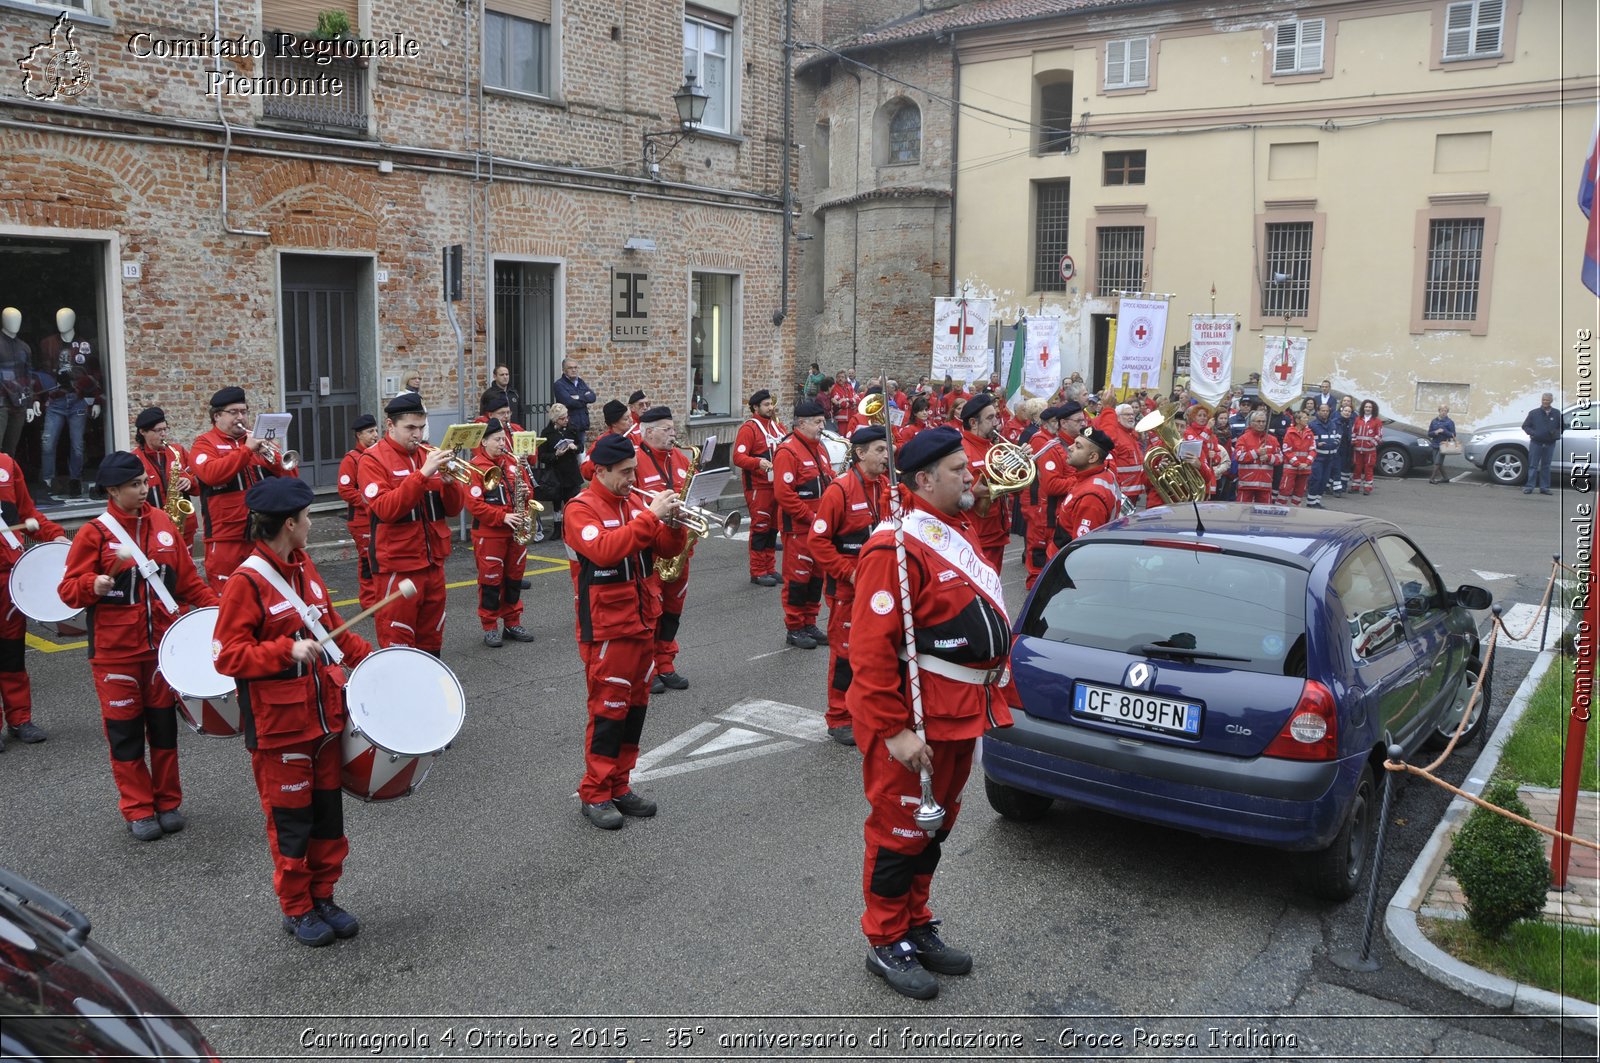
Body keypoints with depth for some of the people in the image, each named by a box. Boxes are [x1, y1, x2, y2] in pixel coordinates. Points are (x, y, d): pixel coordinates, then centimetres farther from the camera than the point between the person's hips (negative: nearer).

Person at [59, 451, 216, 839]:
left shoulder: (163, 524, 4)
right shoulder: (94, 533, -7)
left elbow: (187, 577, 9)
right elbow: (68, 589, -7)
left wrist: (214, 607, -1)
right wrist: (93, 586, -27)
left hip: (162, 644, 3)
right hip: (115, 651, -3)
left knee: (164, 724, 10)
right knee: (125, 730, 5)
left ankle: (168, 803, 23)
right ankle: (138, 810, 17)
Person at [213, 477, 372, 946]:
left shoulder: (306, 567, 8)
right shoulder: (246, 582, -16)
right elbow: (227, 656, -17)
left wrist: (371, 657, 10)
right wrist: (287, 650, -29)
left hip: (324, 716, 7)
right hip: (279, 725, -7)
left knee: (328, 811, 14)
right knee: (291, 820, 7)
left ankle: (323, 897, 30)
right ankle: (297, 911, 23)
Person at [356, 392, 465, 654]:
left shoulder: (429, 455, 11)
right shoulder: (373, 460, -5)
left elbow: (454, 508, 10)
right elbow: (386, 510, -20)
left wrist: (449, 481, -10)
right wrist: (423, 473, -25)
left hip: (433, 563, 6)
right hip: (397, 566, -6)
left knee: (431, 638, 14)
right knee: (397, 641, -1)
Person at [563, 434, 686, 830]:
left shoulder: (635, 501, 9)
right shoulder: (581, 509, -10)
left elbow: (668, 549, 10)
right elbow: (604, 549, -28)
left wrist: (675, 522, -10)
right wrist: (650, 517, -29)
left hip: (641, 622, 7)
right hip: (606, 628, -7)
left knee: (635, 707, 12)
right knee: (608, 708, -3)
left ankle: (619, 787, 24)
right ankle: (595, 795, 9)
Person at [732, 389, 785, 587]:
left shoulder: (776, 425, 15)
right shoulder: (748, 428, -8)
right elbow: (738, 457, -17)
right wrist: (758, 462, -31)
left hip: (778, 485, 7)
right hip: (758, 487, -7)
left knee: (773, 528, 12)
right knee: (760, 528, -5)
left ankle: (770, 569, 20)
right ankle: (758, 572, 2)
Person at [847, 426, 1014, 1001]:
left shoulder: (960, 532, 11)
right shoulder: (897, 548, -20)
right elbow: (870, 647, -24)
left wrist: (991, 694, 18)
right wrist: (893, 730, -23)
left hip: (960, 714, 9)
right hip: (913, 718, -9)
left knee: (935, 826, 20)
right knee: (899, 831, 6)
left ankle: (917, 925, 36)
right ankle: (886, 943, 23)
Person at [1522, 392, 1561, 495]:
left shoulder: (1557, 414, 4)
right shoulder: (1534, 413, 2)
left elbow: (1561, 427, 12)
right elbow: (1525, 426, 5)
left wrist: (1556, 433, -8)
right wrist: (1532, 433, -12)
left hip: (1550, 444, 1)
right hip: (1536, 443, -1)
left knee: (1546, 466, 7)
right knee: (1533, 465, -2)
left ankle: (1544, 487, 11)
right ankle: (1529, 486, -1)